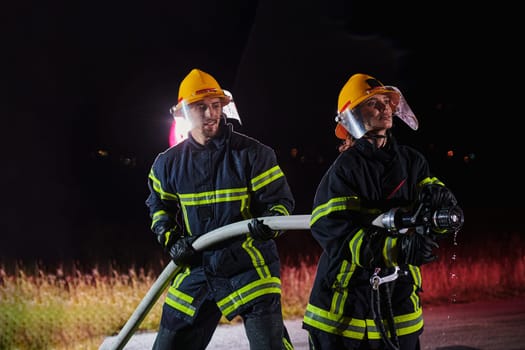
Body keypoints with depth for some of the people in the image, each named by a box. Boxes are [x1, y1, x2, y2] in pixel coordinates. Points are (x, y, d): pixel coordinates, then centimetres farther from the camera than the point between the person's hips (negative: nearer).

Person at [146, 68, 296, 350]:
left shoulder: (252, 153, -6)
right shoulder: (168, 163, 5)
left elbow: (281, 200, -3)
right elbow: (159, 206, 20)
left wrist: (270, 223, -25)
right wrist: (171, 241, 2)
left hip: (249, 268, -4)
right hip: (197, 270, 4)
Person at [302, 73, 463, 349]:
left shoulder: (412, 161, 6)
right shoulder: (345, 168, -8)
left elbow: (451, 215, 0)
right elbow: (330, 229, -19)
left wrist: (438, 202, -26)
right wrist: (397, 249, -30)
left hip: (399, 293, 4)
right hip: (347, 298, -4)